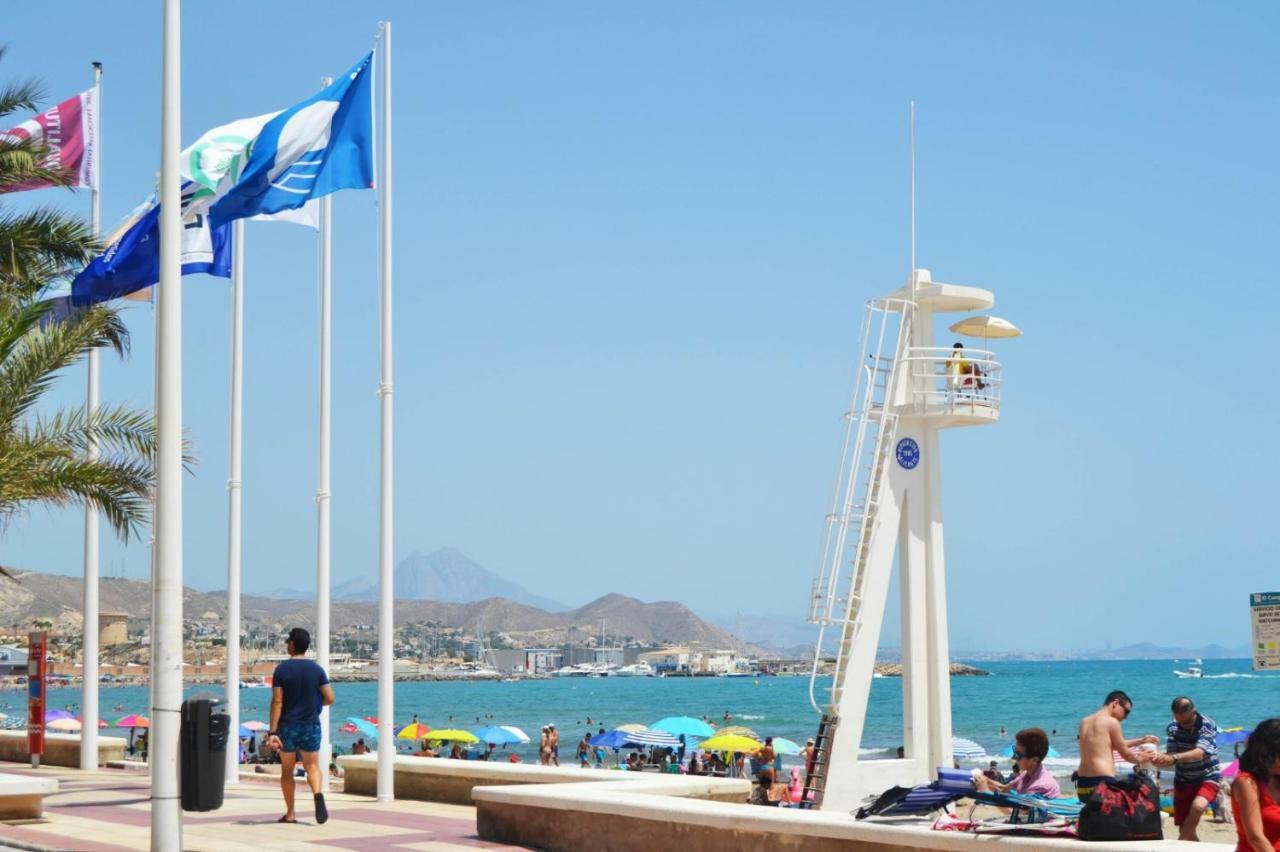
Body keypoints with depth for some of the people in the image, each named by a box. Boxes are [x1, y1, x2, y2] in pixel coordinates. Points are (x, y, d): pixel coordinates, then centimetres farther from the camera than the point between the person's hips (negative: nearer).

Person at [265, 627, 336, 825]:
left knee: (287, 770, 12)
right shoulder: (316, 669, -1)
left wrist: (272, 732, -12)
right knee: (312, 765, 9)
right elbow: (330, 699, -3)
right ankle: (318, 794, -22)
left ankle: (290, 813, 14)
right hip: (311, 725, 1)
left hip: (288, 726, -1)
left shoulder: (282, 669, -6)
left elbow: (277, 702, -11)